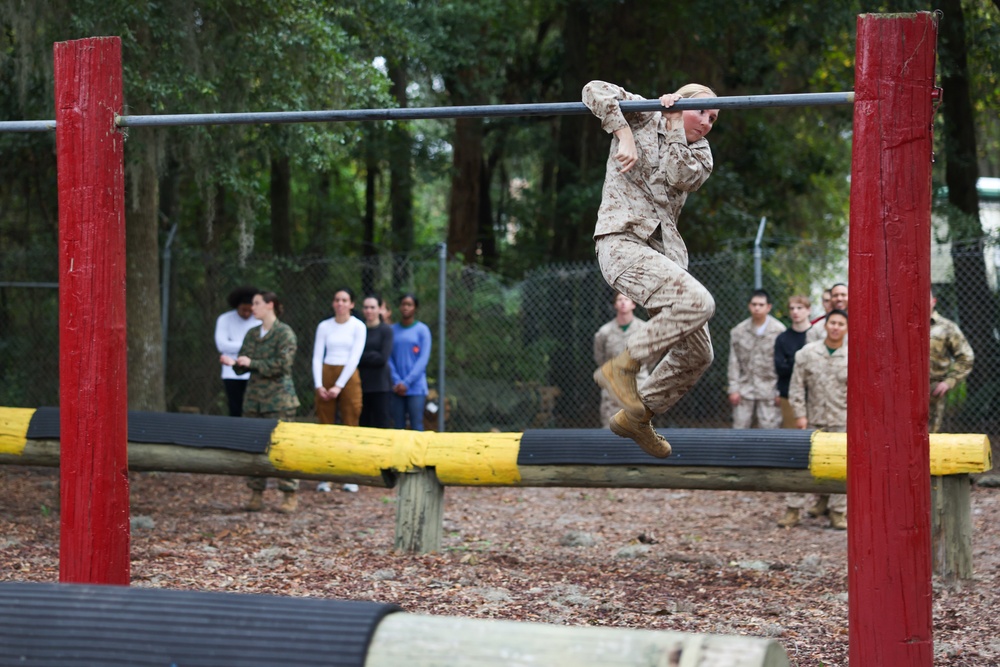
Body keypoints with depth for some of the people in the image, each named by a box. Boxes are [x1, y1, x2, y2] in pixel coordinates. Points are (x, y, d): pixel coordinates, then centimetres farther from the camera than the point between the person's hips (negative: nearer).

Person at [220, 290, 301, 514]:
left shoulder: (284, 333, -6)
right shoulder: (252, 334, 14)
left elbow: (282, 364, -15)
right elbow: (244, 364, 15)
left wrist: (252, 363, -17)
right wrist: (233, 363, -8)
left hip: (279, 399, -7)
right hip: (254, 399, 7)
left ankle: (290, 496, 1)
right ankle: (257, 494, 12)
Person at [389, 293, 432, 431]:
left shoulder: (422, 330, 1)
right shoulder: (392, 330, 8)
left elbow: (423, 359, -5)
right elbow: (389, 358, 5)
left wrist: (407, 382, -11)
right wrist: (396, 381, -8)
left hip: (416, 387, -3)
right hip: (397, 388, 3)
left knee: (416, 425, -7)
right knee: (398, 426, 3)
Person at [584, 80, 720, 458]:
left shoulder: (700, 153, 19)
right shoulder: (641, 117, 8)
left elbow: (679, 177, -3)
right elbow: (594, 90, -5)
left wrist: (675, 129, 0)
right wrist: (624, 134, -12)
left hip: (663, 250, 8)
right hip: (622, 241, -8)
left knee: (697, 354, 8)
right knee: (697, 301, -31)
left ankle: (635, 417, 24)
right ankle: (622, 367, -21)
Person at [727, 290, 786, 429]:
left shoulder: (779, 331, -5)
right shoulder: (739, 331, 4)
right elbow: (734, 362, 5)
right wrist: (733, 389, 0)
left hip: (769, 391, -3)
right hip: (744, 389, 3)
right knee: (739, 428, 4)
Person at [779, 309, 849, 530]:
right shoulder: (808, 353, 0)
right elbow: (797, 385, 4)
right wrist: (800, 414, -2)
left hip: (842, 420, -1)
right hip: (814, 419, 1)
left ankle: (838, 511, 10)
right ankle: (793, 509, 7)